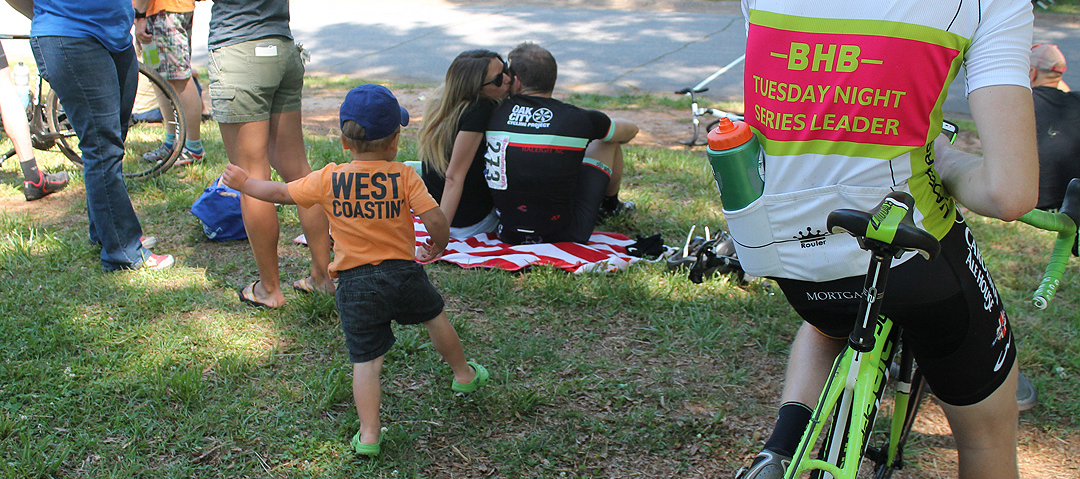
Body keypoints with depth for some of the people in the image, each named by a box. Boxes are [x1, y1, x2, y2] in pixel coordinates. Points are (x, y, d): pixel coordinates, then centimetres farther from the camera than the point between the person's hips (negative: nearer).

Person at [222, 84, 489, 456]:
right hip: (402, 272, 0)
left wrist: (244, 182, 25)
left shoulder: (328, 180, -4)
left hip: (355, 284, 0)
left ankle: (369, 435, 0)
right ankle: (464, 375, 46)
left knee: (366, 360, 3)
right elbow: (436, 221, -13)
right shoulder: (404, 177, -7)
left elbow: (280, 193, 7)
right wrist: (437, 247, 9)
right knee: (435, 317, 27)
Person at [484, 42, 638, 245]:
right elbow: (631, 130, 11)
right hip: (564, 236, -3)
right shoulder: (577, 119, -10)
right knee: (608, 141, 19)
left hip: (509, 235, 3)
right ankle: (610, 204, 47)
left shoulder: (495, 115, -5)